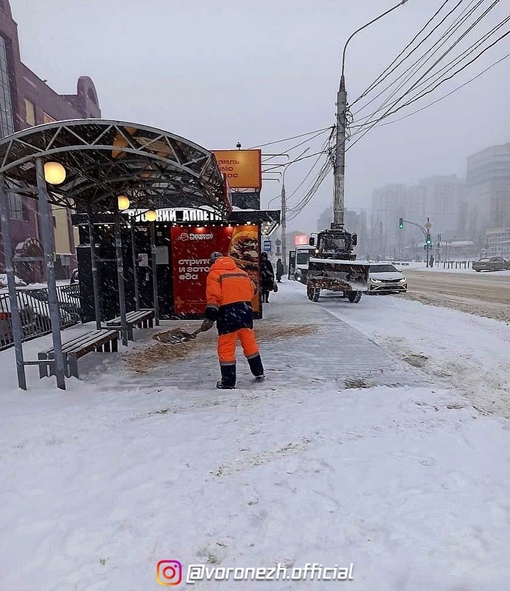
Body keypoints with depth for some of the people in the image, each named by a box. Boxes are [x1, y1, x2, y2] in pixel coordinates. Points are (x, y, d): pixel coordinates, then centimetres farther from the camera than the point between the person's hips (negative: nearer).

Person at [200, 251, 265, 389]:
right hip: (246, 312, 6)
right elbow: (251, 291, 16)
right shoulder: (242, 272, 15)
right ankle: (259, 373, 32)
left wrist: (210, 318, -15)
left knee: (226, 348, 3)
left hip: (228, 314, -6)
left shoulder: (214, 274, -2)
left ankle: (228, 383, 8)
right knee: (250, 343, 20)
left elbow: (213, 297, -14)